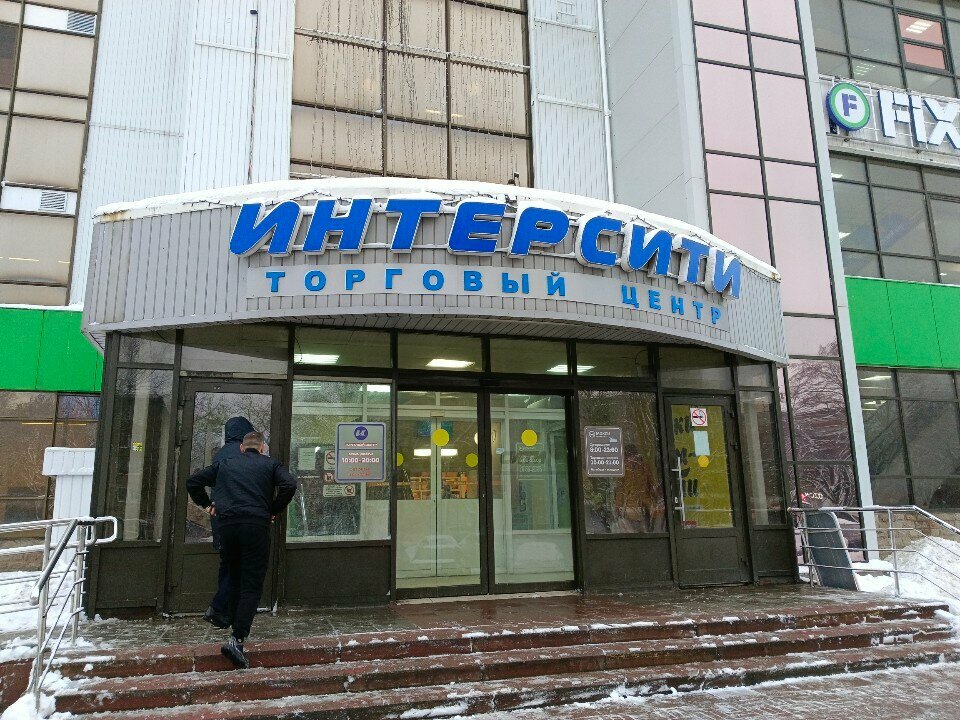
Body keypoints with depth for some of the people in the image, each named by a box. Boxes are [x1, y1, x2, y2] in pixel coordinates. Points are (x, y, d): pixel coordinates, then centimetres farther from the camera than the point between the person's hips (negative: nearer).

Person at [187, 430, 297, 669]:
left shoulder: (225, 464, 20)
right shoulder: (269, 464, 10)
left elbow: (193, 481, 22)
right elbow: (289, 484, -6)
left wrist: (206, 504, 26)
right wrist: (274, 510, 5)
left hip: (227, 524, 4)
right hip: (256, 525, -4)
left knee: (234, 579, 21)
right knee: (252, 586, -3)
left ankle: (236, 628, 27)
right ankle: (236, 638, -15)